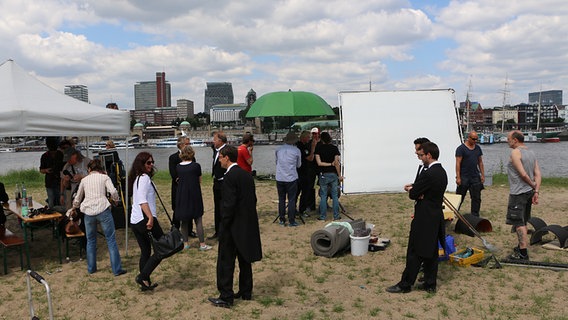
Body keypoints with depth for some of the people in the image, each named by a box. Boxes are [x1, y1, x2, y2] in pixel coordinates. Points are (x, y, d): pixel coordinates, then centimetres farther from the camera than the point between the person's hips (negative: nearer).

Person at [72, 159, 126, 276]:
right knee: (111, 239, 1)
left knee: (91, 240, 18)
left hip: (88, 212, 3)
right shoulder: (104, 177, 8)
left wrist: (74, 208, 48)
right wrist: (115, 200, 13)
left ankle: (91, 268, 24)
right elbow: (113, 191, -8)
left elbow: (77, 198, 28)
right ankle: (117, 269, -1)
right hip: (103, 209, -3)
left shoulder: (84, 180, 17)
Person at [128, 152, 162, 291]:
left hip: (135, 220, 10)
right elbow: (142, 200, -23)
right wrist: (150, 218, -29)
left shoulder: (136, 178, 18)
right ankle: (143, 277, -6)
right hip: (145, 219, -10)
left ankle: (146, 283, 21)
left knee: (145, 251, 16)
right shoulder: (145, 178, -12)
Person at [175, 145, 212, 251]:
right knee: (198, 220, 3)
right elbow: (199, 181, 3)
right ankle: (202, 244, 4)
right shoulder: (196, 166, -9)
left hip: (181, 196, 3)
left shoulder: (178, 167, 0)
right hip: (194, 195, -3)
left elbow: (178, 180, 10)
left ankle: (186, 243, 18)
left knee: (184, 220, 13)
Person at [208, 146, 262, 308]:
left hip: (234, 226, -8)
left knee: (226, 262, 2)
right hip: (248, 225, 8)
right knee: (244, 260, 18)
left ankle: (226, 297, 7)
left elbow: (229, 204, -22)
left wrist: (224, 225, -12)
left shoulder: (230, 177, -18)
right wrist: (248, 218, 17)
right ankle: (246, 292, 28)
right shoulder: (247, 175, 8)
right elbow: (253, 199, 12)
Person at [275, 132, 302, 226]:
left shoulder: (278, 149, 1)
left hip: (279, 179, 3)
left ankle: (282, 220, 18)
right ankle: (291, 221, 7)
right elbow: (299, 165, 7)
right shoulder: (296, 150, -6)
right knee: (291, 200, 5)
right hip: (291, 179, -3)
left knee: (281, 199, 12)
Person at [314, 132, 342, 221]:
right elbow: (336, 163, -6)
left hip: (323, 175, 0)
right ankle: (336, 216, 10)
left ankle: (322, 216, 9)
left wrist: (330, 164, -2)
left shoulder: (318, 148, -3)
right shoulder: (334, 148, -3)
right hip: (333, 174, 0)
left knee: (323, 196, 7)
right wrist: (339, 175, 2)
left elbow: (319, 163, -10)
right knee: (335, 196, 7)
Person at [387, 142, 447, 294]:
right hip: (436, 218, 9)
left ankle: (405, 284, 11)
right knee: (431, 252, 14)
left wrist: (411, 190, 4)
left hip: (424, 219, -9)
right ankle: (430, 284, 23)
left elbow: (413, 195, -17)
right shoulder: (442, 172, 8)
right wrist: (414, 187, -4)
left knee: (415, 252, 1)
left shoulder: (428, 174, -22)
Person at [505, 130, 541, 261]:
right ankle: (521, 246, 30)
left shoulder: (515, 153, -15)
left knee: (518, 223, -6)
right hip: (529, 192, 9)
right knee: (523, 222, 20)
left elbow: (523, 174, -21)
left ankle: (523, 253, -7)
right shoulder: (531, 153, 12)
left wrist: (533, 185, -5)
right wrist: (536, 191, 2)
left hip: (518, 193, -9)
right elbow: (538, 174, 6)